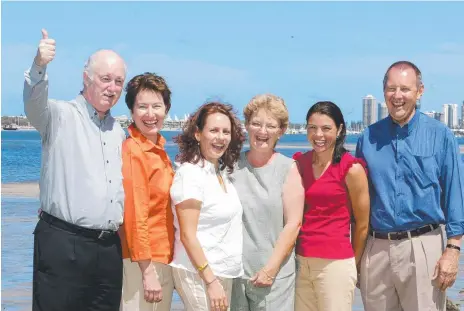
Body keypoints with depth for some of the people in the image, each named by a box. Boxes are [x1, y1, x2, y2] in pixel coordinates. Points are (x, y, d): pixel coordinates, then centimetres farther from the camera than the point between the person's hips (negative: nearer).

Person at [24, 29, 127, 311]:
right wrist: (39, 65, -43)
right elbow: (34, 103, -24)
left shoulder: (119, 132, 19)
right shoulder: (61, 115, -2)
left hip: (109, 246, 6)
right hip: (63, 244, -6)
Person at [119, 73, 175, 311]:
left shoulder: (159, 149, 10)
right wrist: (148, 270, -21)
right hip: (143, 262, -9)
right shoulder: (133, 151, -16)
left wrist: (163, 266, 13)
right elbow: (135, 216, -20)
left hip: (162, 258, 9)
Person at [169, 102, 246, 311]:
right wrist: (210, 281, -19)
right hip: (199, 273, -7)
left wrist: (218, 278, 8)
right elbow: (187, 235, -17)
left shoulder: (222, 172, 9)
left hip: (223, 273, 7)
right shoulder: (190, 173, -14)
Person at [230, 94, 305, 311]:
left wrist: (271, 268, -9)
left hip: (274, 274, -2)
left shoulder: (289, 169, 0)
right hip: (234, 270, 2)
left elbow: (293, 224, -4)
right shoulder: (233, 166, 5)